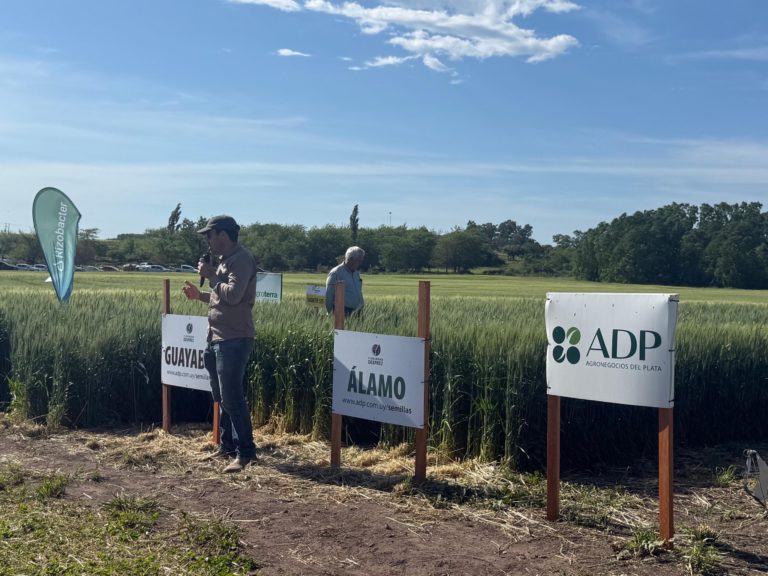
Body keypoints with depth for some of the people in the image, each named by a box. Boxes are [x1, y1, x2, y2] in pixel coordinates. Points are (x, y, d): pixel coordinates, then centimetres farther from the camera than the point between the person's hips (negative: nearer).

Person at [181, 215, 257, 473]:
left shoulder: (241, 260, -13)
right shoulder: (226, 260, 18)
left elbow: (233, 295, -24)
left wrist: (210, 275, -14)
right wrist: (200, 295, 10)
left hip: (234, 340, -10)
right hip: (218, 338, 10)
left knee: (232, 397, -9)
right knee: (221, 397, 14)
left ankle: (245, 452, -1)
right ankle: (227, 446, 24)